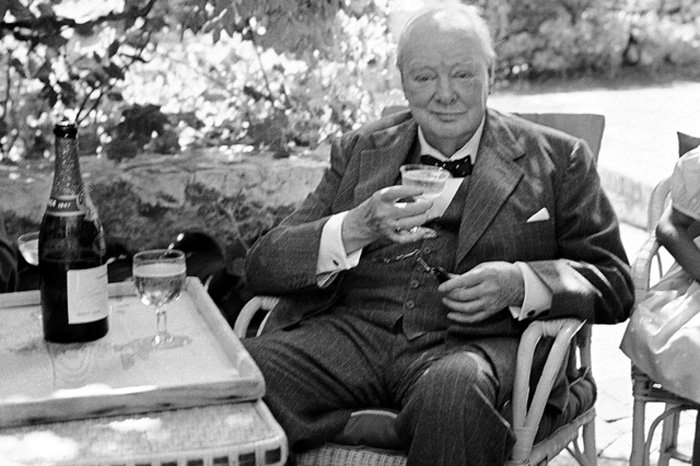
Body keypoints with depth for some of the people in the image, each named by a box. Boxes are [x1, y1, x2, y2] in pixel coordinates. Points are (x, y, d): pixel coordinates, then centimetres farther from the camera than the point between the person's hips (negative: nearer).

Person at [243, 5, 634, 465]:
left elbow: (613, 281, 10)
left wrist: (520, 283, -11)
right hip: (352, 331, 2)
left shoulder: (556, 159, 14)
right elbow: (262, 266, 10)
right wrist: (354, 230, -11)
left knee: (453, 390, -38)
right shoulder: (359, 152, 18)